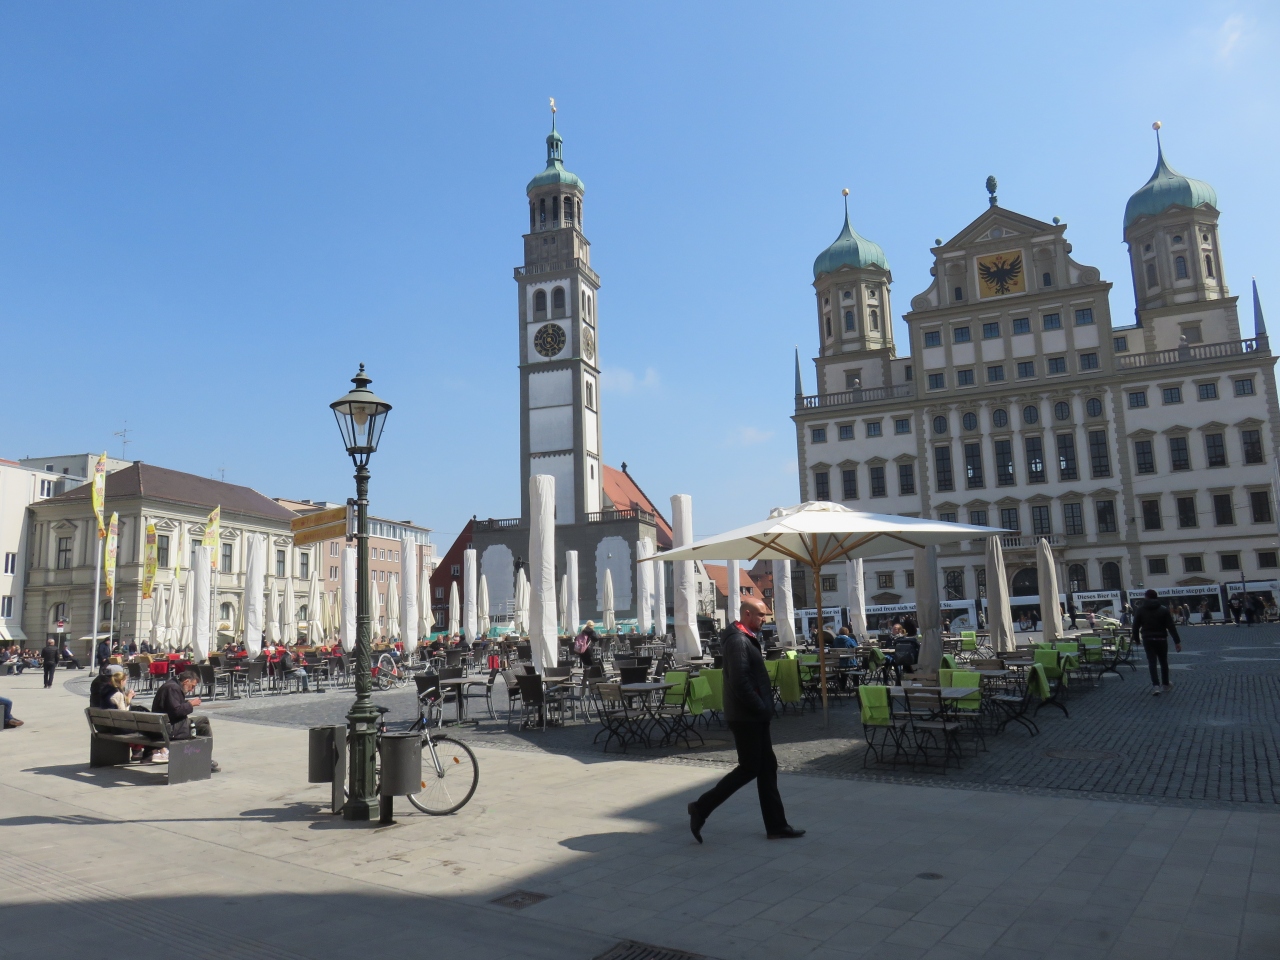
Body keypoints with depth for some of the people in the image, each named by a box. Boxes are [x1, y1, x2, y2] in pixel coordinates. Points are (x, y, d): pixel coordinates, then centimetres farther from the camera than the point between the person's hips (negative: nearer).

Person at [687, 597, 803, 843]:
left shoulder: (747, 638, 15)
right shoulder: (737, 641, -19)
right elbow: (739, 682, -25)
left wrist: (764, 707, 11)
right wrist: (761, 708, -17)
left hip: (754, 716, 10)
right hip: (746, 717, -10)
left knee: (767, 767, 11)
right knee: (749, 768, -3)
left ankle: (776, 825, 18)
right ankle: (701, 807, 5)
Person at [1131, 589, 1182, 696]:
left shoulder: (1140, 609, 0)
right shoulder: (1163, 609, -1)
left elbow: (1135, 626, -1)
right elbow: (1171, 626, -6)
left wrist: (1136, 639, 11)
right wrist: (1177, 641, -6)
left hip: (1147, 639, 0)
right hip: (1161, 639, 1)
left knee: (1152, 662, -2)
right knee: (1163, 662, 15)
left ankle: (1156, 686, -15)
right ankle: (1165, 685, 26)